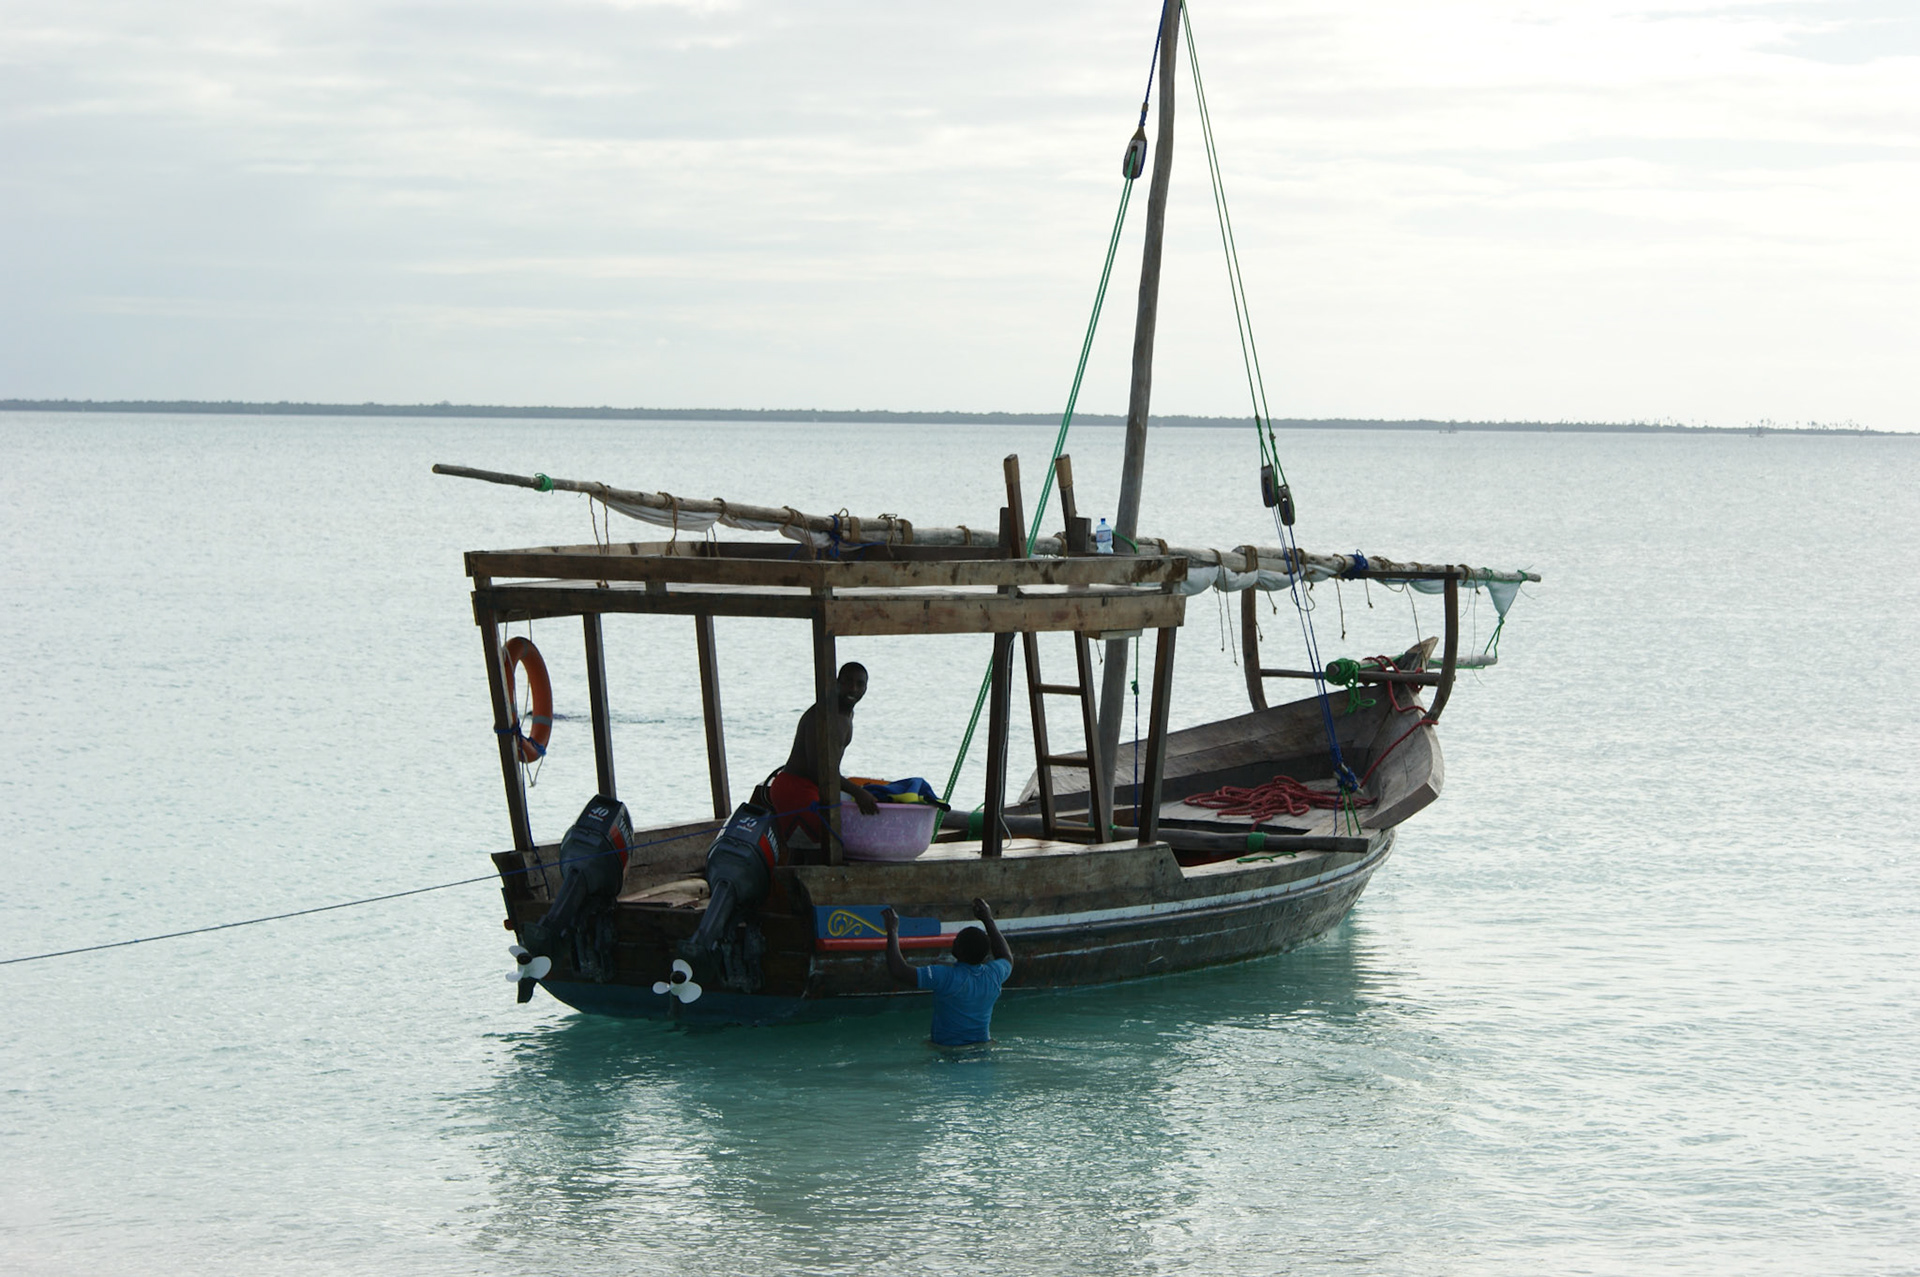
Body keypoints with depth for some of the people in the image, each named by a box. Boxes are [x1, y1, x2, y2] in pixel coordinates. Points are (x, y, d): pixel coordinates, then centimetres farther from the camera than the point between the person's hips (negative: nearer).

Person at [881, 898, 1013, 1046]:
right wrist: (988, 920, 33)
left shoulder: (946, 977, -20)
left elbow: (900, 971, -22)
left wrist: (892, 931, -9)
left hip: (947, 1049, -6)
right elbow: (1007, 958, 26)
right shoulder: (993, 975, -1)